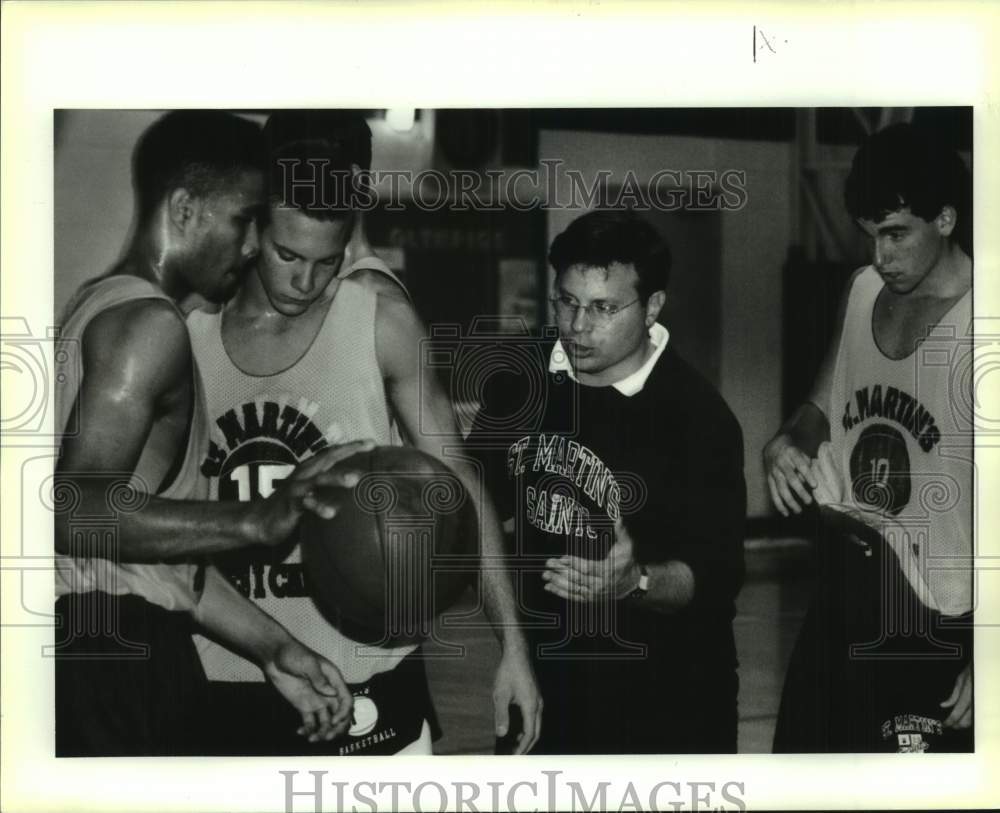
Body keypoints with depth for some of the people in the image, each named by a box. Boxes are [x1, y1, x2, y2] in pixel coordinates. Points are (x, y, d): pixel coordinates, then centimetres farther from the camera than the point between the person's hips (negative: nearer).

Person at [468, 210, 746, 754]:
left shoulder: (698, 418, -16)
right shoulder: (523, 379, 0)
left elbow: (716, 577, -20)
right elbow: (482, 496, 17)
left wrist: (636, 583, -37)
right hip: (541, 672, 5)